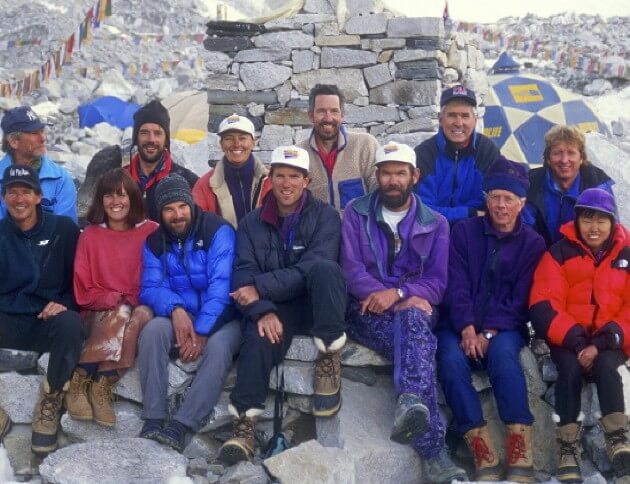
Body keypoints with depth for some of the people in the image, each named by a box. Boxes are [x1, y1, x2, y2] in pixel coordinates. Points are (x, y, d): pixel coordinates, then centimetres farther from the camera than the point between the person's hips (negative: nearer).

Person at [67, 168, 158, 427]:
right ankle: (78, 381, -31)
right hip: (101, 312, 0)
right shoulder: (90, 235, 6)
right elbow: (84, 291, 3)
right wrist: (117, 299, -12)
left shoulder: (151, 231, 4)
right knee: (121, 314, -34)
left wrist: (137, 300, -12)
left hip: (141, 309, 0)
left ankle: (102, 385, -32)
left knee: (143, 314, -35)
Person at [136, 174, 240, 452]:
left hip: (219, 318, -3)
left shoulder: (218, 231, -10)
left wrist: (202, 332, -25)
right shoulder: (154, 242, 5)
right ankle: (153, 421, -28)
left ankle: (180, 427, -35)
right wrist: (175, 309, -26)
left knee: (218, 346, -35)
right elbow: (150, 288, -3)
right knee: (152, 331, -28)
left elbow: (221, 285, -18)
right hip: (180, 317, 3)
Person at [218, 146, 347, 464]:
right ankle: (244, 423, -32)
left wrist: (260, 287, -21)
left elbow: (312, 268, -16)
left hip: (315, 303, -1)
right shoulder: (252, 223, 8)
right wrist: (262, 311, -24)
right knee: (259, 335, -33)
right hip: (276, 307, 1)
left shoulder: (324, 216, -2)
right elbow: (243, 275, -4)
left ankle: (330, 358, -25)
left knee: (325, 267, -33)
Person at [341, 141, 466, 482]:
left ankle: (410, 404, -63)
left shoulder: (435, 224, 11)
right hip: (369, 311, -2)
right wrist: (405, 299, -18)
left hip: (414, 309, 2)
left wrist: (397, 293, -20)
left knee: (412, 325, -38)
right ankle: (434, 453, -46)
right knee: (416, 339, -35)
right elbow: (351, 270, -4)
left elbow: (437, 283, 2)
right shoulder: (356, 213, 8)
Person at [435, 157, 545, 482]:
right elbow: (456, 284, -3)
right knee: (451, 361, -31)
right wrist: (467, 328, -18)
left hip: (504, 327, -1)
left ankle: (520, 456, -36)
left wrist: (490, 333, -17)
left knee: (503, 353, -35)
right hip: (461, 325, 1)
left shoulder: (532, 243, 5)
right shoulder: (464, 231, 6)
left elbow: (521, 299, -2)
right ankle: (484, 456, -33)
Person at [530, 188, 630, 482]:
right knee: (570, 367, -29)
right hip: (569, 340, -1)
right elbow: (544, 306, -7)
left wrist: (602, 344, -17)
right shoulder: (559, 253, 2)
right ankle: (568, 449, -21)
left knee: (605, 365, -30)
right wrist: (576, 342, -20)